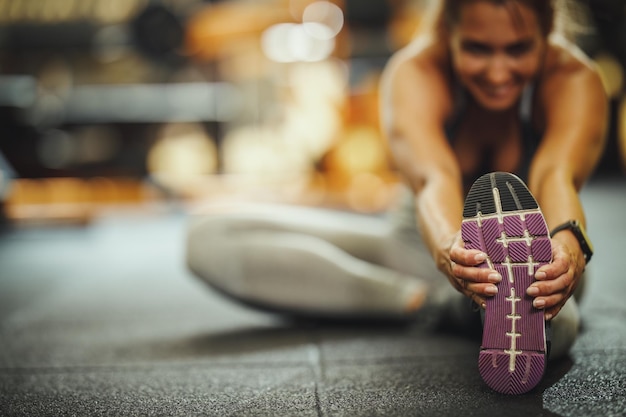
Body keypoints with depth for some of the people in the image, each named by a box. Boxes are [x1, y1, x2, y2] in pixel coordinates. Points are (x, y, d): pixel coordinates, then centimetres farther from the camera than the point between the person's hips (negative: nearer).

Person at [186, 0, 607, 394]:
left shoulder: (575, 80, -21)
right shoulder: (416, 72, -24)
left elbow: (558, 174, -42)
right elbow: (432, 177, -43)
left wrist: (568, 245, -65)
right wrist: (448, 247, -65)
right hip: (423, 244, 4)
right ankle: (428, 300, -24)